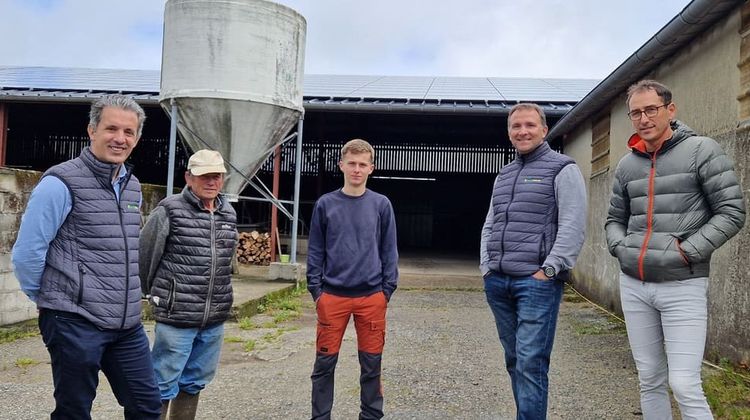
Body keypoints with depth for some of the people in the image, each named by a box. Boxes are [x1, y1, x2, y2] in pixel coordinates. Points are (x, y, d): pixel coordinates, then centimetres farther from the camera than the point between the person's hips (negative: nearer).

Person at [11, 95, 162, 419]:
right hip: (75, 323, -6)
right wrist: (50, 299, 1)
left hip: (127, 324, 7)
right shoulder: (61, 183, -12)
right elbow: (26, 253, -11)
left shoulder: (132, 187, 11)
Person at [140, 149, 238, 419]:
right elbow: (145, 255, -3)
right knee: (163, 385, 3)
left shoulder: (229, 214, 8)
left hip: (215, 319, 6)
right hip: (176, 316, -5)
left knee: (194, 382, 17)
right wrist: (154, 294, 9)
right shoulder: (170, 210, -9)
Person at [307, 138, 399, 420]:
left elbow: (389, 250, 5)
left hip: (371, 297, 0)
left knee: (371, 363, 9)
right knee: (325, 362, 7)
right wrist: (315, 289, 1)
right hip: (333, 295, 0)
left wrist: (387, 290, 1)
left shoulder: (381, 205, 3)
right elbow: (315, 251, 6)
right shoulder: (325, 204, 3)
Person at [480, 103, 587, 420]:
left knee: (530, 363, -9)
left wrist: (549, 270, -15)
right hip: (497, 283, 7)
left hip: (537, 281, -7)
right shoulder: (503, 176, 20)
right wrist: (486, 266, 11)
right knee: (514, 361, 12)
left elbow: (573, 226, -10)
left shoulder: (562, 169, -1)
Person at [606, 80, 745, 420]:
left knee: (684, 386, -8)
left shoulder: (701, 150, -3)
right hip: (633, 285, 5)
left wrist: (688, 252, -14)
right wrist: (620, 248, 1)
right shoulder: (627, 164, 11)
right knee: (650, 381, 13)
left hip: (682, 285, -5)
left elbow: (731, 212, -6)